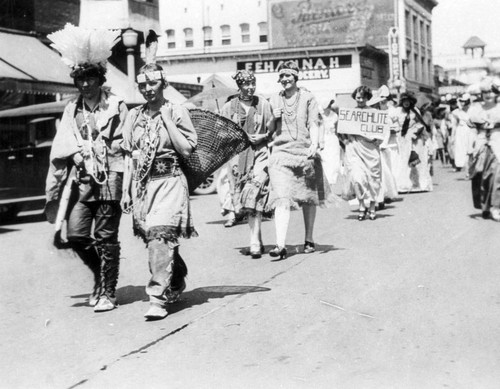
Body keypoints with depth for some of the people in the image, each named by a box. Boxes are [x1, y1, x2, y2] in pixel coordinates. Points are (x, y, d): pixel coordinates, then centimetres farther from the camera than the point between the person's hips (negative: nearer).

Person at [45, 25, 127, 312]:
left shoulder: (116, 107, -1)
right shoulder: (72, 110, 11)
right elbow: (60, 152, 12)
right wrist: (54, 189, 10)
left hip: (110, 180, -4)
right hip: (82, 181, 4)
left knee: (106, 238, -1)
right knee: (76, 235, 0)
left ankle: (108, 293, 11)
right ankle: (102, 275, 26)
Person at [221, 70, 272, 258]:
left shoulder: (263, 104, 5)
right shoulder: (229, 107, 7)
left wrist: (262, 137, -10)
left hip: (259, 153, -2)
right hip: (238, 155, 2)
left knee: (254, 197, -15)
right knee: (242, 198, 5)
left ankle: (255, 243, -14)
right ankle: (257, 241, 21)